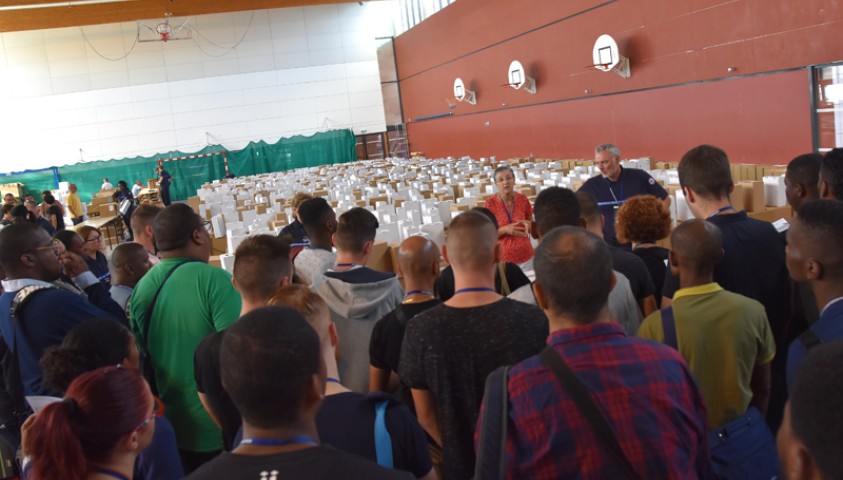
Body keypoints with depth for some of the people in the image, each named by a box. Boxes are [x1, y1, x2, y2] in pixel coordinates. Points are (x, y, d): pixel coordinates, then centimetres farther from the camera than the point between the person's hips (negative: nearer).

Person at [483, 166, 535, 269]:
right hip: (503, 259, -2)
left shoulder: (523, 199, -2)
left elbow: (533, 228, 11)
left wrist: (528, 225, -12)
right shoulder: (490, 203, -10)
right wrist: (505, 230, -21)